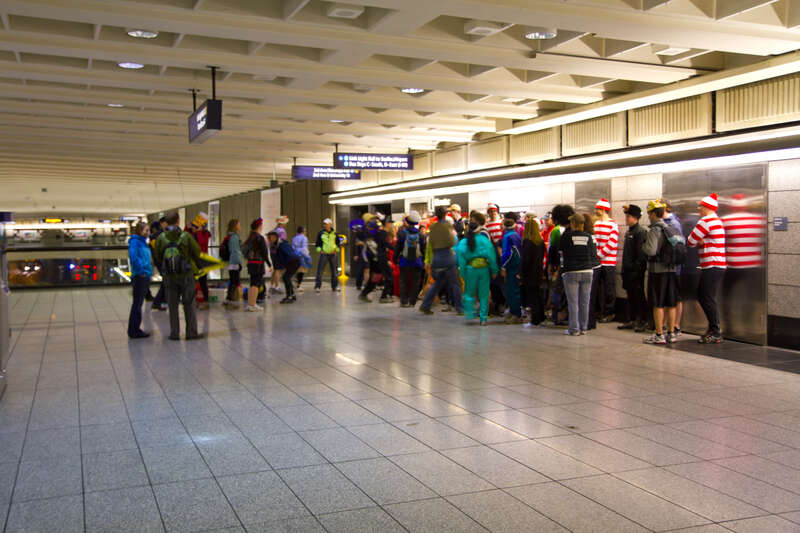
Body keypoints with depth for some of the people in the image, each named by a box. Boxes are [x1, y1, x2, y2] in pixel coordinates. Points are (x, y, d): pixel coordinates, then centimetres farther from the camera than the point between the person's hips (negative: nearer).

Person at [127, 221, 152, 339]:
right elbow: (133, 257, -24)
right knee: (137, 304, -3)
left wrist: (149, 271, 13)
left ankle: (135, 329, 22)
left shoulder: (143, 242, 15)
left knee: (138, 303, 14)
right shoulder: (135, 242, -12)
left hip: (146, 277, 9)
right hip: (139, 277, -9)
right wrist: (141, 271, -19)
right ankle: (134, 331, 3)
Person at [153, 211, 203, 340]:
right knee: (189, 305, 7)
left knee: (173, 305, 9)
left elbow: (157, 258, 2)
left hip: (170, 276, 2)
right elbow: (197, 253, -1)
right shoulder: (186, 236, -10)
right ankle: (191, 332, 8)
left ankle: (174, 333, 10)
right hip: (186, 275, -2)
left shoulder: (161, 238, -5)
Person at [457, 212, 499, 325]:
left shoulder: (463, 243, 3)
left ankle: (469, 312, 1)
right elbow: (491, 254, -4)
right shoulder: (484, 239, 0)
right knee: (484, 294, 6)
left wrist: (463, 274, 0)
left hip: (470, 268, 0)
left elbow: (461, 258, -2)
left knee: (469, 292, 15)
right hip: (484, 268, 0)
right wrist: (494, 270, -1)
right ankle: (483, 318, 6)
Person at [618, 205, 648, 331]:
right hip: (628, 270, 9)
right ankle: (631, 320, 20)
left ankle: (642, 321, 6)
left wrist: (637, 268, -21)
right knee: (630, 296, 13)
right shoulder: (628, 232, 16)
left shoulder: (641, 231, -12)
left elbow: (642, 252, -18)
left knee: (639, 296, -2)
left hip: (636, 270, -9)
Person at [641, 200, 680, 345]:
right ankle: (671, 333, 16)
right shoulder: (671, 229, 11)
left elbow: (651, 251, -21)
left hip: (658, 270, -7)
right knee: (670, 304, 11)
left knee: (658, 305, -2)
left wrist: (643, 246, -2)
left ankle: (659, 335, 0)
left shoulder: (655, 230, -12)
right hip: (672, 269, 7)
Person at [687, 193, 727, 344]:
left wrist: (698, 241, 10)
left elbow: (690, 241, -11)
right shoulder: (717, 221, 19)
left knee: (708, 299, -7)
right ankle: (713, 327, 22)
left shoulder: (705, 221, -13)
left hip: (712, 266, -10)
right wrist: (701, 241, -2)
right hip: (718, 265, 10)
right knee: (702, 296, 16)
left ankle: (715, 334, -3)